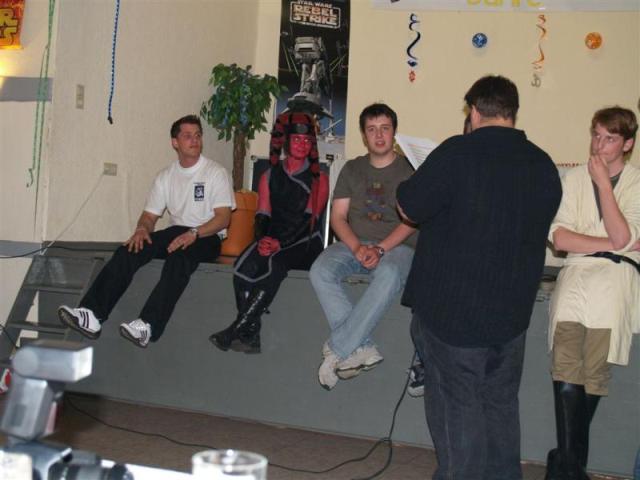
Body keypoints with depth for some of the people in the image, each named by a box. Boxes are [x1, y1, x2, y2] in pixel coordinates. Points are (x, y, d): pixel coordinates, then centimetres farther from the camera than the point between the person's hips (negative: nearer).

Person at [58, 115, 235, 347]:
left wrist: (193, 233, -26)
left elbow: (223, 217, -10)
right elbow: (150, 215, 15)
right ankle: (92, 315, -30)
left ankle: (147, 325, -49)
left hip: (207, 236, -5)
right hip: (176, 232, 5)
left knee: (179, 257, -38)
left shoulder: (216, 172, 0)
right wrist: (142, 229, -10)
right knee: (128, 251, -20)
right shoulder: (166, 176, 15)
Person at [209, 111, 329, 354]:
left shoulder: (318, 179, 7)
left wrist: (280, 243, -20)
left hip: (303, 243, -3)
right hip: (272, 241, 3)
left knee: (274, 265, -34)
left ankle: (234, 331, -32)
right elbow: (262, 216, 10)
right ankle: (250, 336, -32)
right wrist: (262, 239, -14)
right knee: (245, 265, -30)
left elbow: (309, 220, -5)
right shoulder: (270, 176, 18)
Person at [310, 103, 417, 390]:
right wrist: (357, 248, -12)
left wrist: (380, 249, -20)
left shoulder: (409, 170, 6)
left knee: (388, 277, -39)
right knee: (320, 271, -29)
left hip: (396, 246, -3)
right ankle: (361, 348, -32)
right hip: (354, 244, 3)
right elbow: (338, 217, 8)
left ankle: (337, 351, -34)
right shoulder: (352, 169, 16)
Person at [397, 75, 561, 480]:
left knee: (457, 405, 4)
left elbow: (410, 207, -10)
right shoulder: (544, 166, 3)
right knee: (501, 403, 17)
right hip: (512, 311, 5)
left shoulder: (458, 153, -15)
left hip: (452, 309, -5)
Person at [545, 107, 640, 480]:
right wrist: (608, 244, -3)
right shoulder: (575, 178, 18)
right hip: (577, 271, 1)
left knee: (594, 373, -14)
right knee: (567, 369, -18)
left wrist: (604, 182, -3)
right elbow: (559, 237, 6)